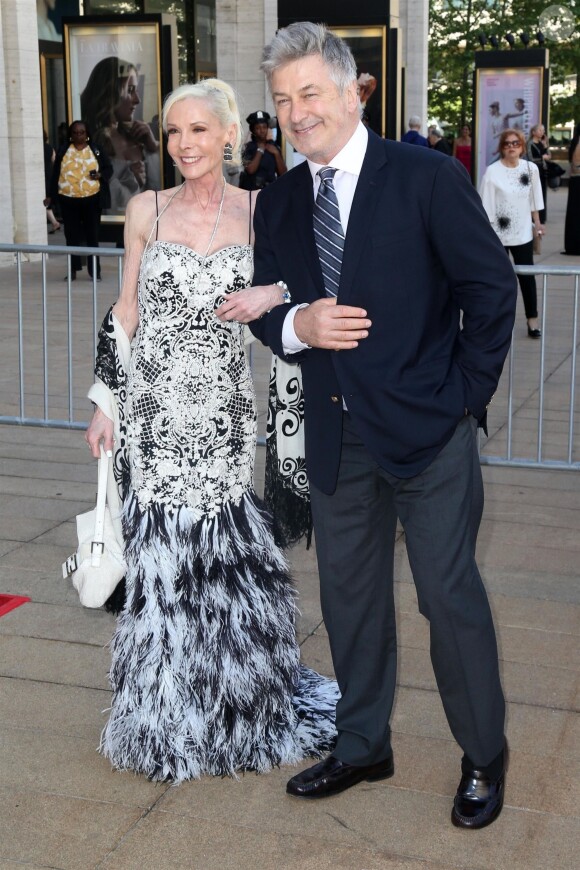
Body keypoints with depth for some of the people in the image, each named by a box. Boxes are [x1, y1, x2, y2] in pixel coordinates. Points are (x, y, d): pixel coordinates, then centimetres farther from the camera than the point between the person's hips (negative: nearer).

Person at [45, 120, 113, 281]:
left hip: (91, 199, -1)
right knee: (72, 236, 4)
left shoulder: (96, 150, 4)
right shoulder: (63, 151, 6)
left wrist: (100, 175, -13)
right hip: (68, 200, 1)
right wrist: (51, 196, 3)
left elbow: (109, 168, 9)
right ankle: (73, 270, 12)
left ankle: (95, 270, 8)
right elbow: (55, 174, 7)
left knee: (92, 235, 2)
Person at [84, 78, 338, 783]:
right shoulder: (146, 210, 4)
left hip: (223, 409, 0)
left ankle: (243, 702, 25)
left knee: (229, 547, 3)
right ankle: (170, 714, 23)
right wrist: (105, 403, 6)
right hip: (154, 408, 0)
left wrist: (271, 295, -12)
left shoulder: (259, 211, 3)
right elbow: (125, 314, 8)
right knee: (162, 552, 5)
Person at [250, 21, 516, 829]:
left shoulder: (429, 178, -8)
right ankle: (362, 747, 34)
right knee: (349, 595, 15)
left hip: (429, 429, -5)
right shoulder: (277, 203, 7)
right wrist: (297, 325, -13)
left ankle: (483, 758, 24)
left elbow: (492, 286, -6)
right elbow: (266, 312, 10)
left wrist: (467, 393, -8)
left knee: (451, 596, 4)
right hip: (336, 433, 5)